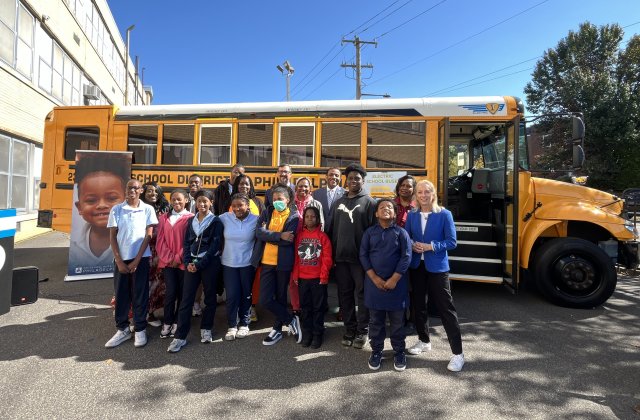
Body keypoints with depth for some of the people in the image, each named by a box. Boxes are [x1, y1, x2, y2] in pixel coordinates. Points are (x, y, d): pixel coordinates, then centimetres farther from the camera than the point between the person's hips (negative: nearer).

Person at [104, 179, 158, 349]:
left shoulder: (148, 209, 0)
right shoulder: (116, 209, 3)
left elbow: (148, 235, -3)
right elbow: (112, 236, 2)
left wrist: (136, 260, -8)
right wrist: (119, 261, -5)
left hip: (141, 258, -2)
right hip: (121, 259, 2)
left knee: (140, 295, 4)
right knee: (121, 294, 8)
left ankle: (140, 330, 15)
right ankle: (122, 329, 22)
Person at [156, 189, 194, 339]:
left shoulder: (190, 218, -3)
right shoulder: (164, 218, 10)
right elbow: (160, 241, 6)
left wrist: (179, 258, -9)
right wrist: (169, 258, -5)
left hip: (183, 262, -2)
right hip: (167, 262, 2)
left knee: (182, 292, 6)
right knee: (170, 292, -1)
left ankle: (177, 322, 18)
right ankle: (167, 323, 11)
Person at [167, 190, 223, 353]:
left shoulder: (216, 222, -3)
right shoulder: (191, 221, 11)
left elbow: (215, 246, -9)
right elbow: (186, 243, 9)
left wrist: (199, 264, -13)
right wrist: (188, 262, -5)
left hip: (210, 263, -3)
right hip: (192, 263, 3)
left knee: (210, 297, 7)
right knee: (186, 298, -1)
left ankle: (206, 329, 24)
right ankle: (180, 336, 3)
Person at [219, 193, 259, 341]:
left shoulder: (256, 220, -10)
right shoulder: (225, 218, -6)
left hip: (247, 263, -1)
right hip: (229, 263, 1)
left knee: (246, 294, 12)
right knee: (231, 295, 3)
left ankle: (244, 324, 29)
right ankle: (232, 325, 21)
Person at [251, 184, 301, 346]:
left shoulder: (293, 216, -2)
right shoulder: (267, 212, 6)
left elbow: (289, 239, -16)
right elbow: (259, 233, -9)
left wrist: (268, 235, -9)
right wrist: (279, 236, -18)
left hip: (283, 262, -3)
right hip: (266, 262, 3)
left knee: (280, 297, 11)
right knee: (265, 299, -2)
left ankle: (277, 329, 31)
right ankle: (291, 320, 19)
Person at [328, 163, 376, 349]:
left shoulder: (369, 202, -2)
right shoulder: (338, 202, 12)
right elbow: (332, 229, 12)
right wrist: (332, 253, 7)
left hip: (360, 257, -4)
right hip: (341, 257, 5)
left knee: (362, 294, 5)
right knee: (345, 294, 12)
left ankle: (362, 330, 19)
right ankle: (349, 328, 26)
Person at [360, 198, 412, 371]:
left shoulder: (401, 232, 0)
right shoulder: (369, 232, 4)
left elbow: (406, 257, -5)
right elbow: (363, 255, 0)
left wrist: (394, 279, -12)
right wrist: (374, 278, -9)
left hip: (396, 283, -1)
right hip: (374, 282, 1)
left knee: (397, 320, 8)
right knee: (375, 320, 10)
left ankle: (399, 352, 25)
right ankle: (376, 351, 25)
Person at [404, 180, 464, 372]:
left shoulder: (444, 214, -8)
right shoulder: (411, 215, 4)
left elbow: (451, 242, -9)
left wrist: (431, 246, -20)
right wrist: (412, 246, -13)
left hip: (437, 267, -4)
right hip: (416, 266, 4)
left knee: (445, 308, 0)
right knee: (418, 305, 15)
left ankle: (457, 353, 10)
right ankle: (424, 340, 35)